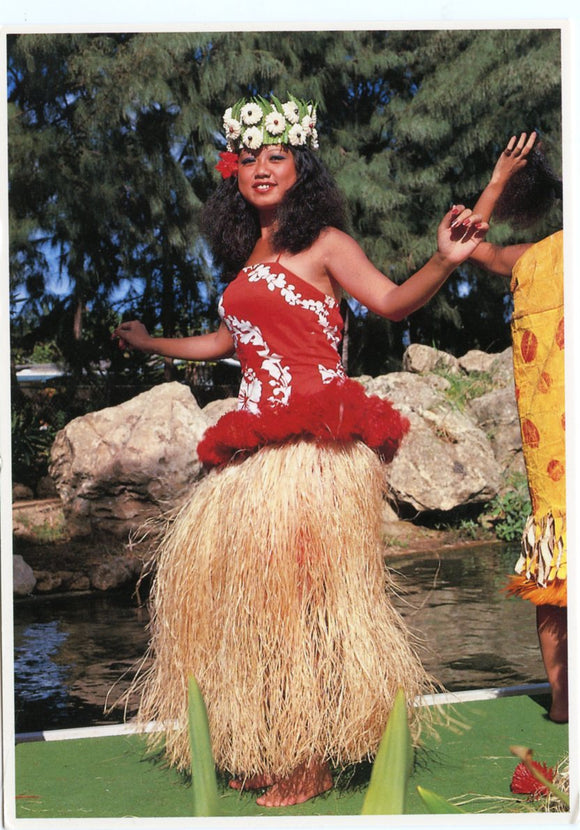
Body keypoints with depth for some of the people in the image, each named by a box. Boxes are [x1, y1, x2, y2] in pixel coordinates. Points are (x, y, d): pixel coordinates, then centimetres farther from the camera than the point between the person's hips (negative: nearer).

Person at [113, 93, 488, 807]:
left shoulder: (321, 242, 0)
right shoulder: (248, 256, 21)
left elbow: (392, 301, -11)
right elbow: (228, 340, 33)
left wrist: (445, 260, -28)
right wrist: (149, 344, 45)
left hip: (313, 438, -8)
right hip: (259, 441, 8)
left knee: (300, 584, -8)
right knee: (243, 582, 5)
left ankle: (313, 761, 0)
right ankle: (263, 750, 16)